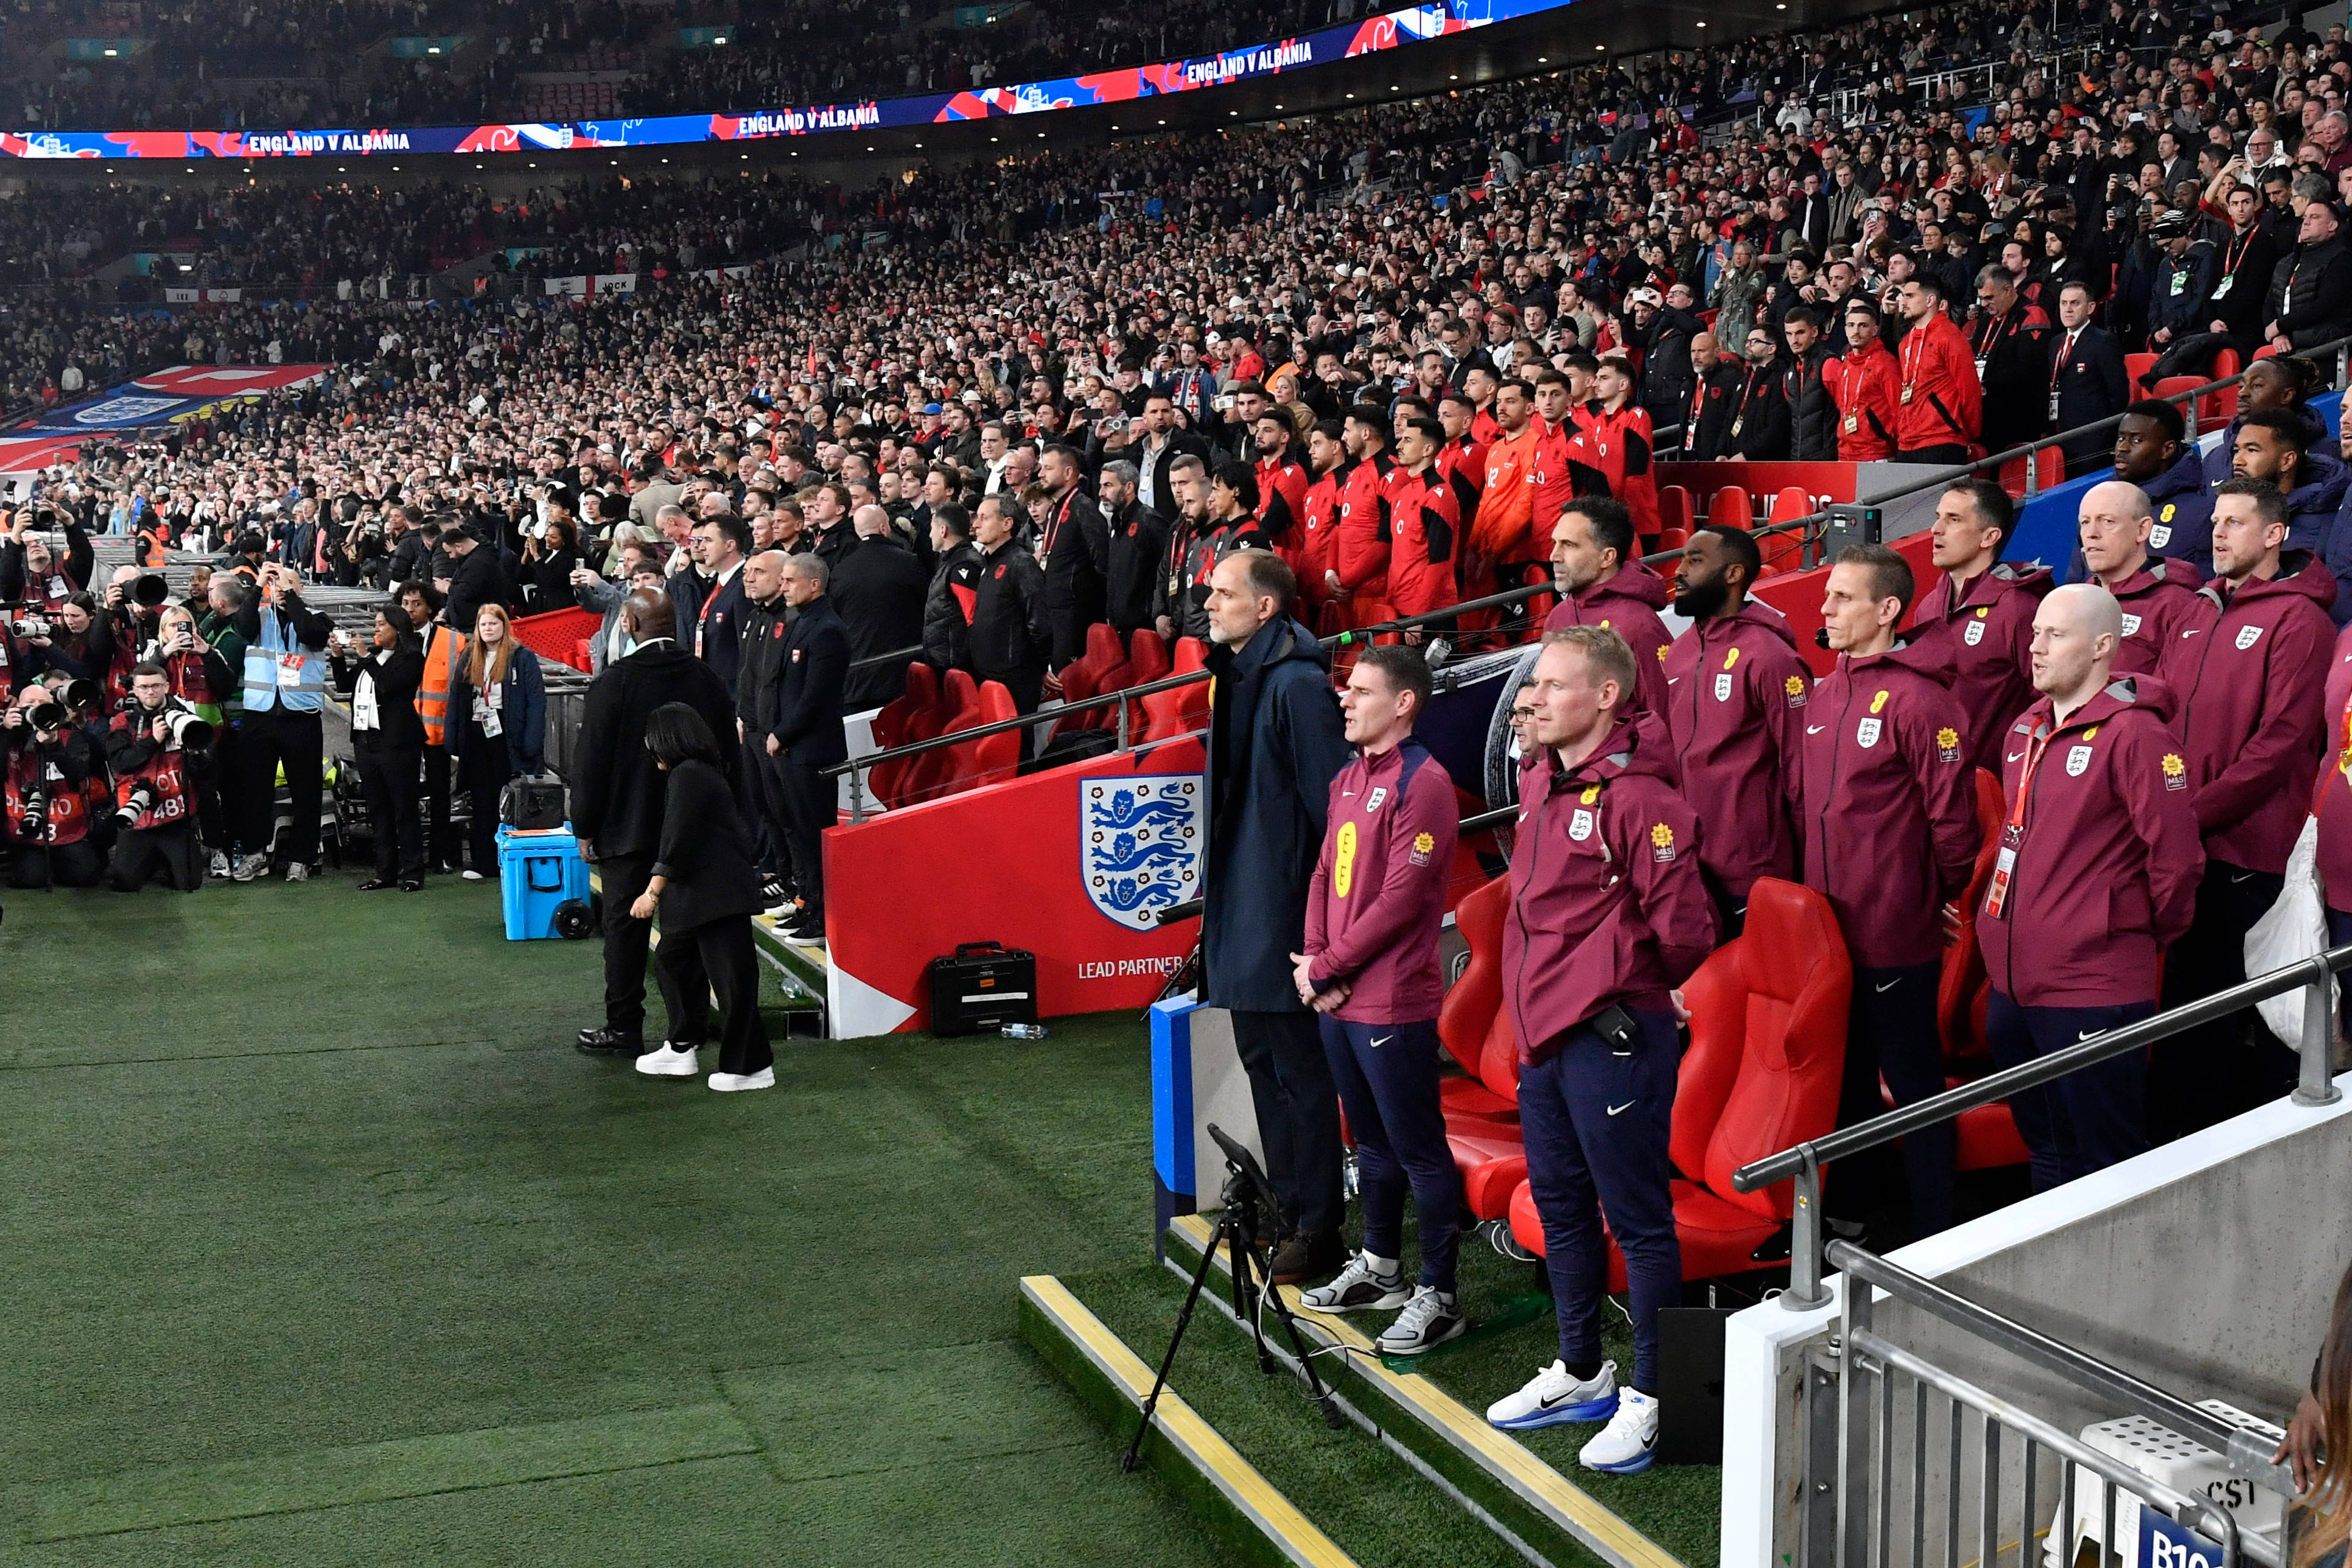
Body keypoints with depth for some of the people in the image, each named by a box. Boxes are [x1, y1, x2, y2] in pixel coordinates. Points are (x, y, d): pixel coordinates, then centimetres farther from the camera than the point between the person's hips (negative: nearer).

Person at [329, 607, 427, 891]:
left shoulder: (411, 659, -5)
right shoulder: (372, 656, 17)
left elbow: (387, 686, -18)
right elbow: (344, 685, 18)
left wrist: (366, 657, -12)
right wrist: (339, 656, 6)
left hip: (396, 742, -8)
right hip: (366, 738, 8)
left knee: (404, 809, -3)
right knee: (378, 810, 10)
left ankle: (412, 872, 2)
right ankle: (386, 872, 15)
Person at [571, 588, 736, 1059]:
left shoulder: (614, 682, -14)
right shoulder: (707, 679, 0)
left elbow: (593, 760, -12)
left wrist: (585, 827, -3)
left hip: (629, 826, -4)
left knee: (625, 927, 4)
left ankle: (624, 1028, 7)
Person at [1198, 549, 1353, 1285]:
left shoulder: (1297, 684, -18)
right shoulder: (1235, 677, 11)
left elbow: (1330, 800, -19)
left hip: (1283, 906, -10)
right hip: (1239, 904, 10)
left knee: (1300, 1069, 0)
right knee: (1261, 1059, 17)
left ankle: (1317, 1232, 10)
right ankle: (1285, 1207, 30)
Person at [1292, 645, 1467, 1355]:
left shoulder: (1423, 784, -15)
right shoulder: (1349, 780, 13)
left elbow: (1399, 901, -19)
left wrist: (1328, 966, -14)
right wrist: (1314, 959, -1)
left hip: (1394, 1003, -9)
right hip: (1337, 1000, 9)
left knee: (1419, 1150, 0)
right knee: (1372, 1140, 20)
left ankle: (1439, 1296, 7)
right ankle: (1381, 1268, 33)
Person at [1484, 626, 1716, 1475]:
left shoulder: (1633, 797, -18)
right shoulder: (1539, 783, 9)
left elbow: (1684, 925, -19)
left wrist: (1635, 986, -1)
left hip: (1612, 1038, -9)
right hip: (1541, 1031, 9)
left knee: (1637, 1218, 1)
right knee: (1561, 1207, 18)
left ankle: (1651, 1397, 12)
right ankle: (1581, 1373, 34)